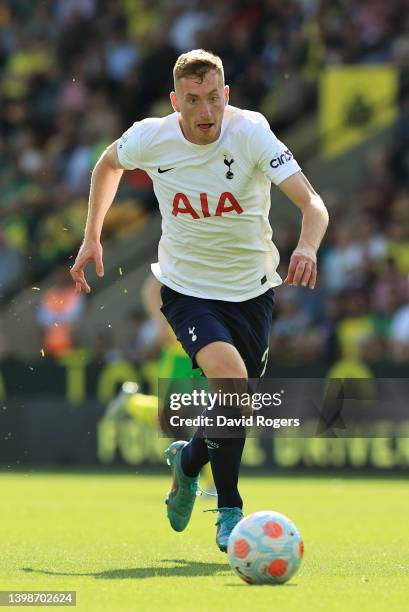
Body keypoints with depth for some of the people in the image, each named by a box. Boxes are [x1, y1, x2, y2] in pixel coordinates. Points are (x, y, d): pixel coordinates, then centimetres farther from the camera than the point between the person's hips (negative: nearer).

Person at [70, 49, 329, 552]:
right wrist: (91, 238, 8)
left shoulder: (250, 133, -20)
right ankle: (229, 511, -10)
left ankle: (188, 460, 45)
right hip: (187, 289, -1)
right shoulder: (150, 138, -14)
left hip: (251, 290, 1)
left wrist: (307, 246, -50)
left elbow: (311, 202, -29)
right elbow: (108, 162, 11)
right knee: (230, 379, -26)